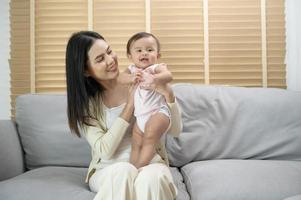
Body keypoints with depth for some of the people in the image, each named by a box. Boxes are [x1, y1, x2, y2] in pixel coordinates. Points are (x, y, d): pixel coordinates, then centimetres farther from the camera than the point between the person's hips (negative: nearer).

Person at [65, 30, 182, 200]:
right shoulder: (85, 103, -2)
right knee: (122, 172, -34)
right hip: (108, 170, 1)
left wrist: (169, 95, -21)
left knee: (151, 177, -34)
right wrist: (129, 105, -17)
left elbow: (175, 131, -2)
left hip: (151, 162, 0)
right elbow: (105, 150, -13)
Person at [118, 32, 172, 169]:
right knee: (136, 144, 9)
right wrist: (131, 78, -31)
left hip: (158, 112, -7)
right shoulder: (132, 69, 9)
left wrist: (154, 79, -49)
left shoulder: (156, 68, -8)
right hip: (141, 116, 7)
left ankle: (139, 168, -17)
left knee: (149, 137, -22)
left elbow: (168, 76, -29)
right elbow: (121, 78, -9)